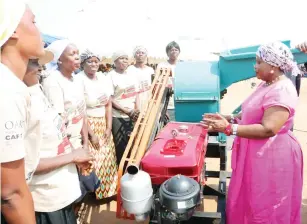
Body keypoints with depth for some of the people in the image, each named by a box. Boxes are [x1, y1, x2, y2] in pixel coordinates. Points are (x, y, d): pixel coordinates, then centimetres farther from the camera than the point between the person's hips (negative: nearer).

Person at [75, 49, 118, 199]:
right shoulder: (78, 80, -13)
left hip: (103, 125, 6)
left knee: (107, 159, 9)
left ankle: (108, 189, 26)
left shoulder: (104, 79, 6)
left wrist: (109, 128, 0)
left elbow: (109, 105, 7)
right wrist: (91, 133, -15)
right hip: (87, 125, -5)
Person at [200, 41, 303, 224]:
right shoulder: (267, 85, 10)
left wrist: (229, 128, -29)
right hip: (256, 154, 9)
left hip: (271, 157, -9)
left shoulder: (282, 91, -22)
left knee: (264, 209, 8)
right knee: (249, 203, 21)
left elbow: (268, 129, -29)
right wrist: (229, 118, 1)